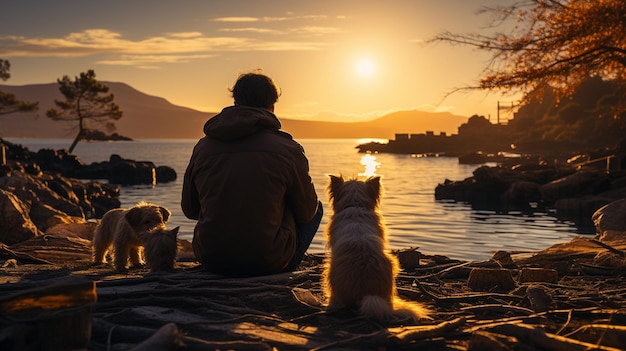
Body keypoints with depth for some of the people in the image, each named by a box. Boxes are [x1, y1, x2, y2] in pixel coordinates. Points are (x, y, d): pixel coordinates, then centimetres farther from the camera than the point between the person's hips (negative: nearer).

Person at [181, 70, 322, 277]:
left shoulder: (202, 147, 2)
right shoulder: (287, 149, -7)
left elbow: (189, 209, 13)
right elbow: (306, 212, 4)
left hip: (210, 261, 4)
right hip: (268, 262, -4)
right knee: (316, 208, 21)